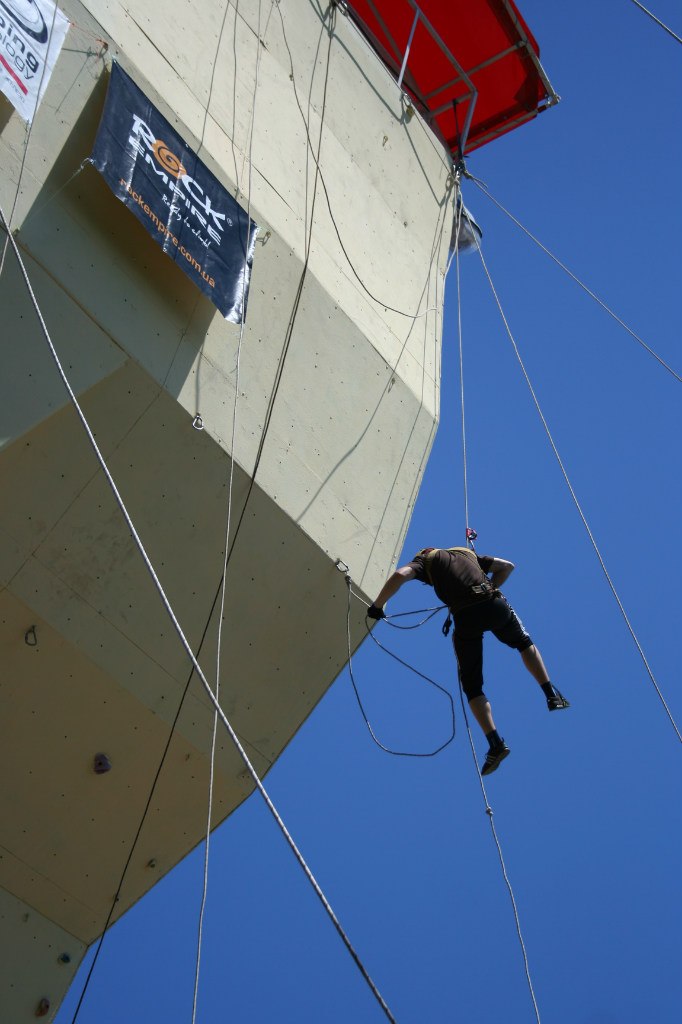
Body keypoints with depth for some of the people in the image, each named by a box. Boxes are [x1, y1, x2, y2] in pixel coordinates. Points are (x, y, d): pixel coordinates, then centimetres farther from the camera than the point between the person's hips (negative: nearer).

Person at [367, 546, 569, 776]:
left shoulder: (424, 559, 19)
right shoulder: (467, 553, 32)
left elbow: (399, 575, -1)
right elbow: (507, 566, 31)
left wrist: (377, 606, 8)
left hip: (465, 614, -3)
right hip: (495, 604, 3)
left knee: (472, 685, 10)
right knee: (524, 643, 35)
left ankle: (495, 743, -3)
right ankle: (552, 695, 27)